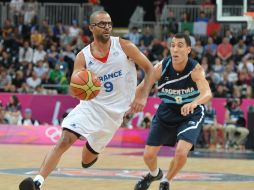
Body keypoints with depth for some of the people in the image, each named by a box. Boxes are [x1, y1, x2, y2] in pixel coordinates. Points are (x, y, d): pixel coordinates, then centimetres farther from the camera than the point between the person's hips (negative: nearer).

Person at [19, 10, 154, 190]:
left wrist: (142, 96, -15)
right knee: (65, 139, -24)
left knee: (87, 160, 9)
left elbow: (149, 69, -2)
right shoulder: (83, 57, -7)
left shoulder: (124, 47, -9)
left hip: (114, 111, 0)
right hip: (91, 105, 0)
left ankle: (93, 152, 48)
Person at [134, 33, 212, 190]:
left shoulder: (196, 69, -27)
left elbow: (207, 93, -44)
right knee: (149, 155, 5)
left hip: (191, 114, -3)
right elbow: (142, 88, -6)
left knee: (181, 152, -23)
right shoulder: (161, 67, -19)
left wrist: (194, 103, -64)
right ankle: (154, 174, 43)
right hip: (166, 112, 3)